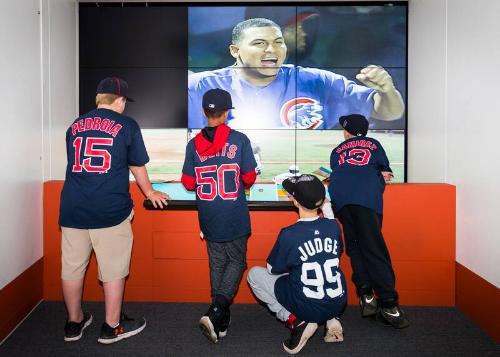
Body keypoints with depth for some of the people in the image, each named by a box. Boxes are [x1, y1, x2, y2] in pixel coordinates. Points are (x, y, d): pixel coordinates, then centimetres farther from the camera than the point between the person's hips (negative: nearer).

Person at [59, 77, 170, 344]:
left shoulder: (75, 125, 13)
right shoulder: (126, 125, 0)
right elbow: (137, 166, 6)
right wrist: (150, 193, 24)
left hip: (72, 208, 5)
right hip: (110, 209, -5)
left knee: (72, 266, 13)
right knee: (113, 269, 7)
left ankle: (74, 323, 29)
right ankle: (112, 327, 19)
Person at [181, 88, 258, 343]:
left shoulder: (194, 144, -2)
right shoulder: (239, 140, -9)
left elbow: (188, 183, 1)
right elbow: (249, 178, -5)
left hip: (208, 218, 3)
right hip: (235, 217, -3)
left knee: (217, 263, 15)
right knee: (236, 262, 11)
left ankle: (221, 322, 21)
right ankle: (215, 312, -8)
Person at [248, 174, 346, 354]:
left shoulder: (289, 235, -21)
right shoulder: (334, 226, -8)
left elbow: (272, 270, -5)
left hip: (308, 308, -4)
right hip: (338, 304, 5)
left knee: (254, 274, 11)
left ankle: (294, 320, 0)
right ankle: (332, 319, 15)